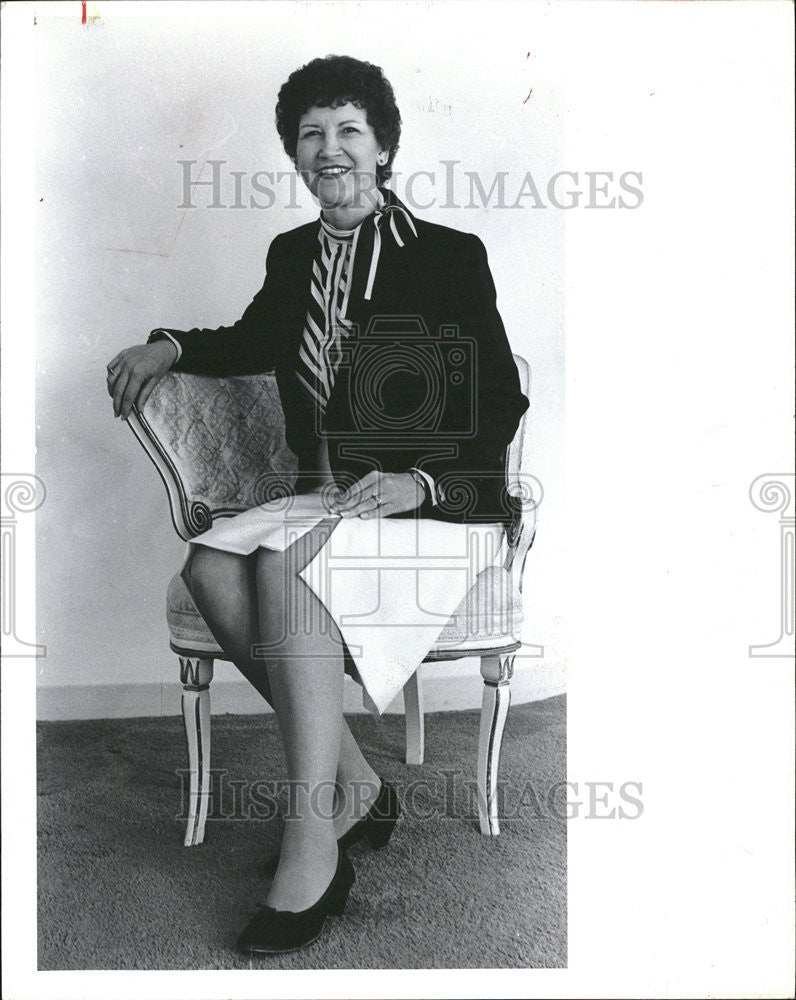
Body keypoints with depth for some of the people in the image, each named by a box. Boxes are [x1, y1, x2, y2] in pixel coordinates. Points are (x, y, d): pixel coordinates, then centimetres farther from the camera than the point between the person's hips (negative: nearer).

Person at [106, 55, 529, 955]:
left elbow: (499, 408, -5)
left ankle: (312, 843, -22)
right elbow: (259, 343, 33)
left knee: (285, 564, -33)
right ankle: (353, 784, -11)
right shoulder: (292, 254, 14)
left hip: (432, 504, -5)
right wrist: (170, 347, 16)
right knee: (211, 566, -23)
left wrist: (418, 482, -20)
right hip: (324, 498, 6)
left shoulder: (449, 257, -3)